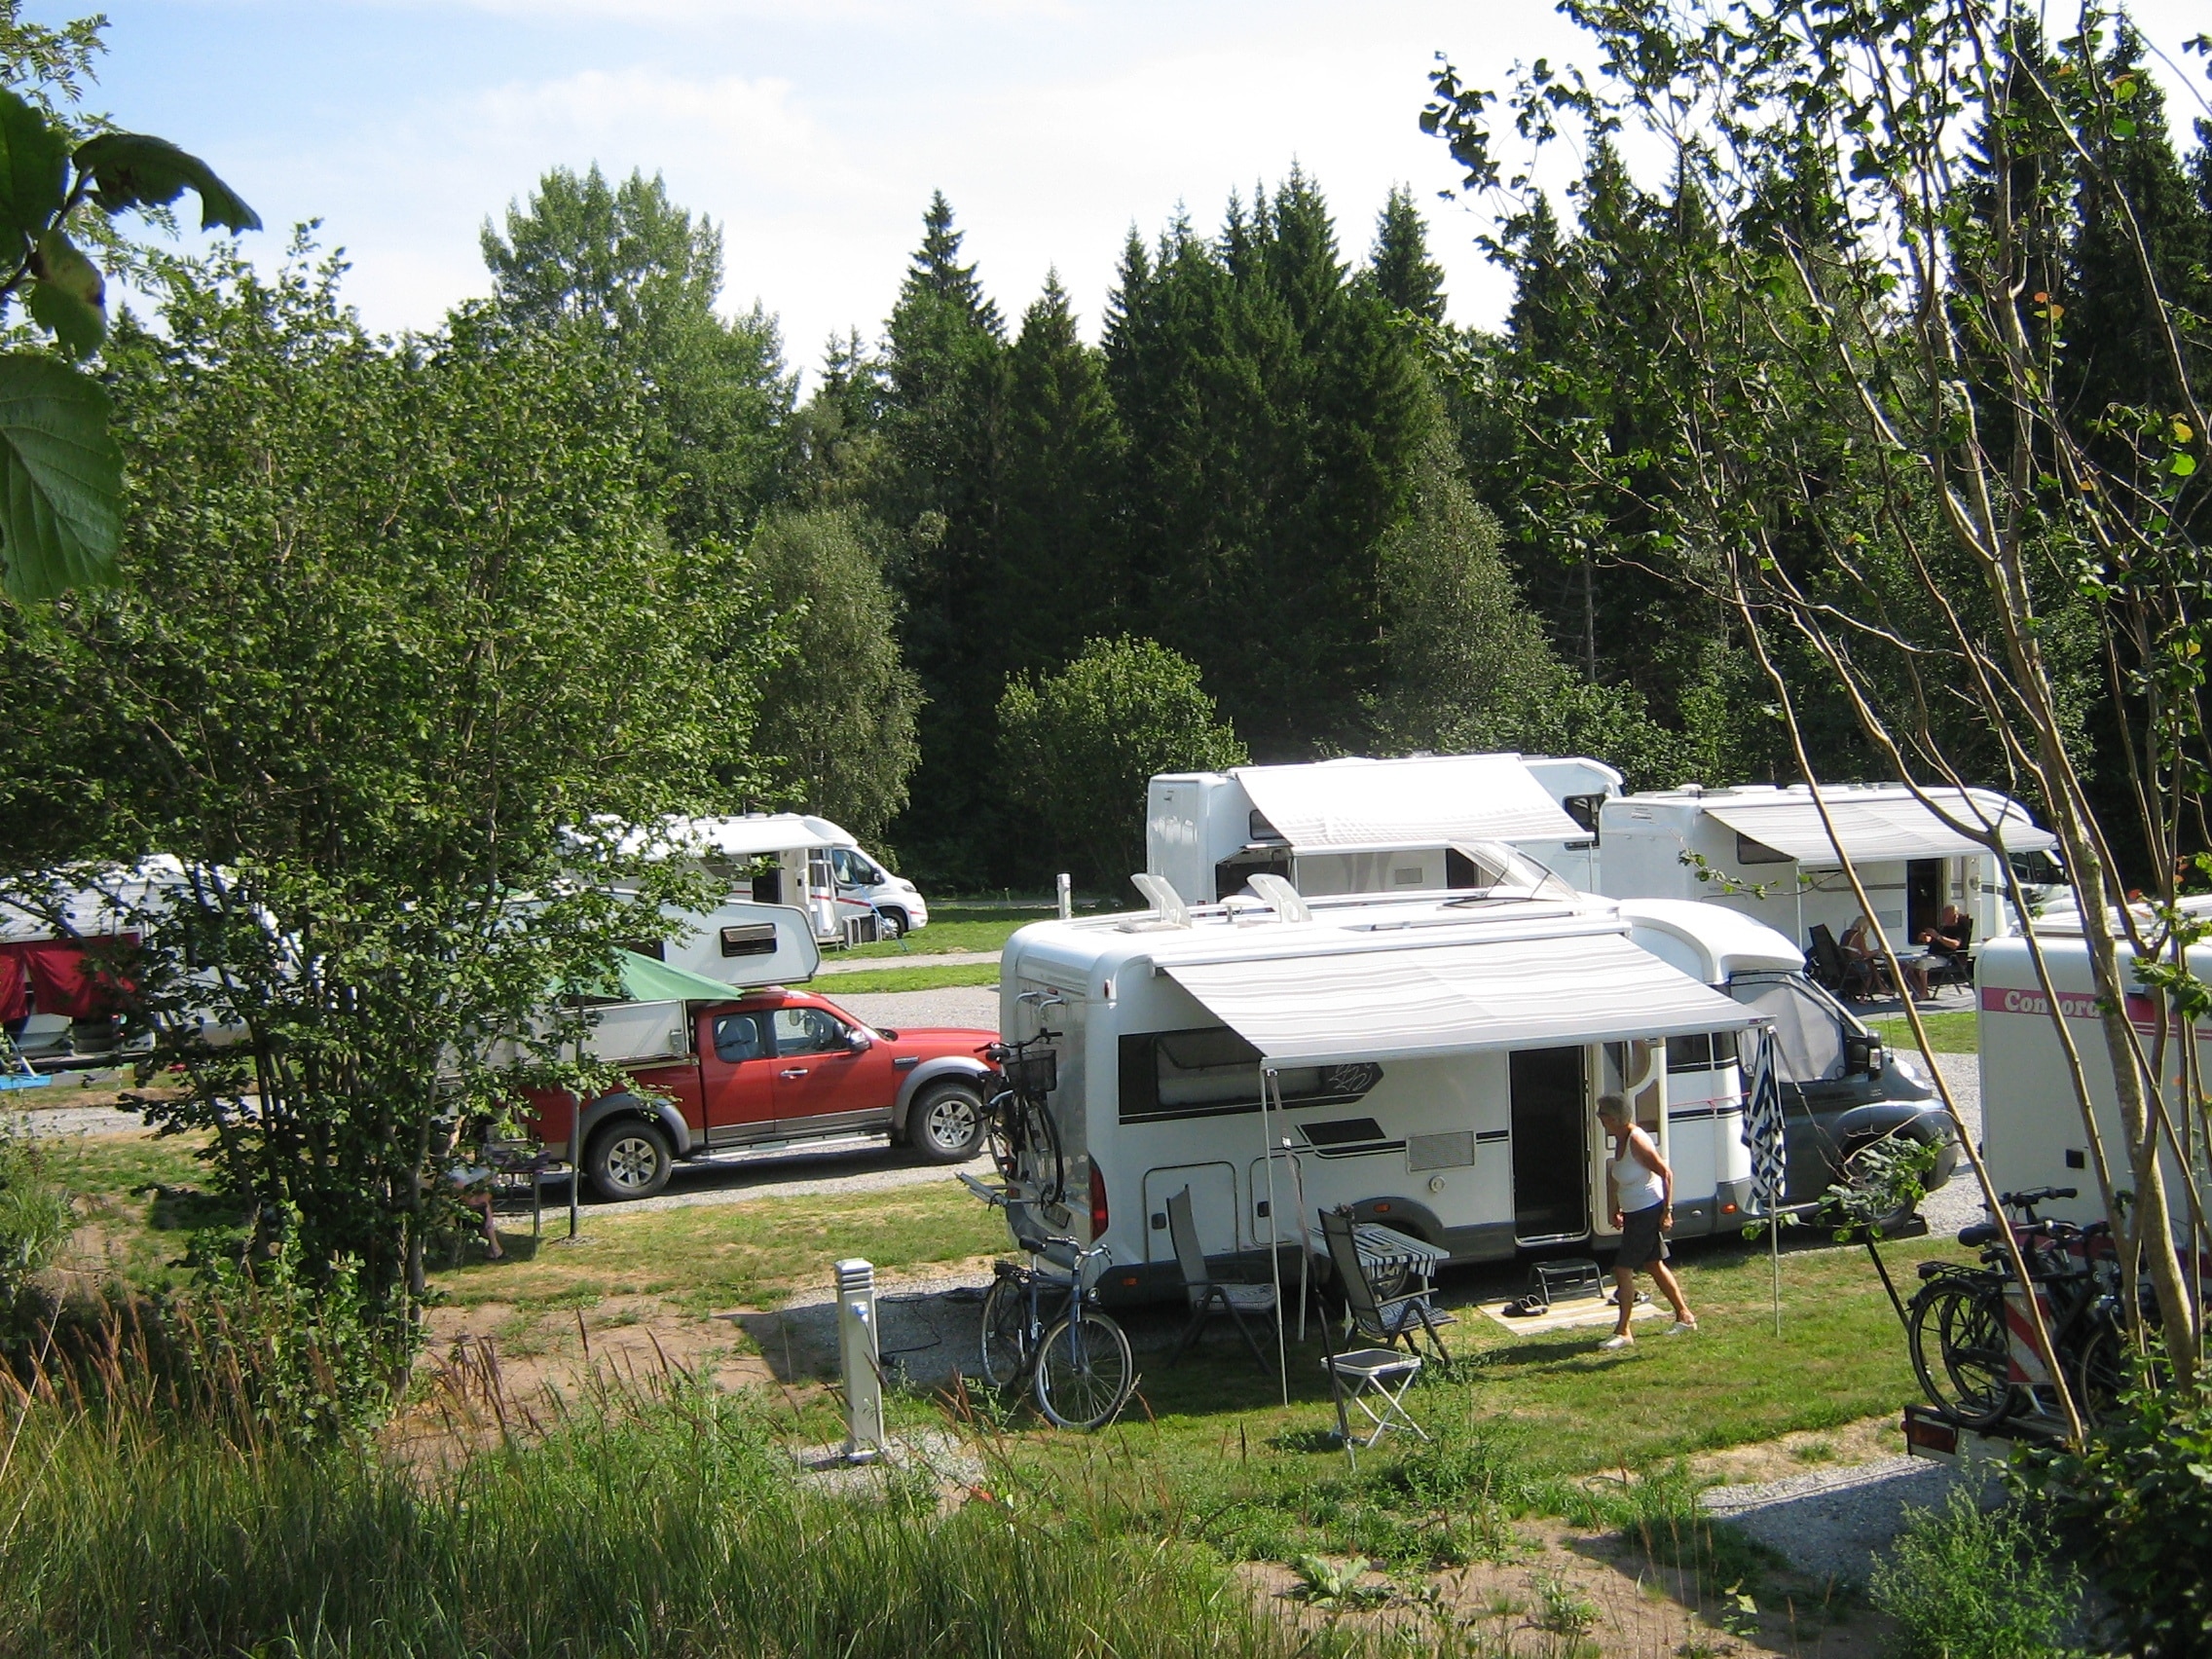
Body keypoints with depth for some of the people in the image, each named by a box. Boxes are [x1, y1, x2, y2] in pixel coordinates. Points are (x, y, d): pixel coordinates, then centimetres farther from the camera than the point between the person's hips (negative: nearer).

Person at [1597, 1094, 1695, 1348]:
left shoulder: (1637, 1141, -23)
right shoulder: (1620, 1140, 6)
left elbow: (1666, 1173, -22)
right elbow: (1615, 1178, 18)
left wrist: (1667, 1211, -22)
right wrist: (1616, 1211, 17)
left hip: (1649, 1213, -10)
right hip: (1634, 1214, 10)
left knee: (1623, 1269, -9)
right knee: (1654, 1265, 20)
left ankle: (1622, 1332, -3)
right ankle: (1685, 1316, 33)